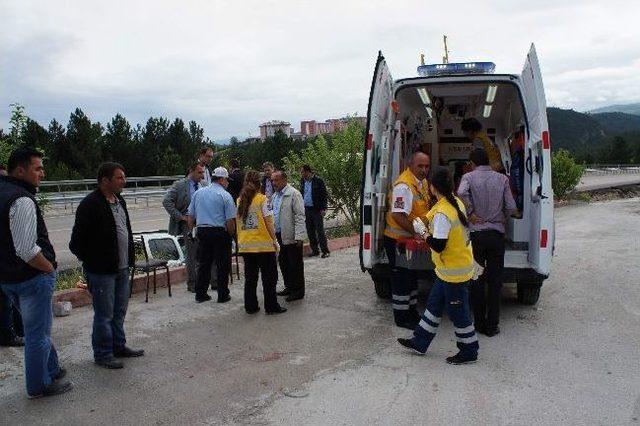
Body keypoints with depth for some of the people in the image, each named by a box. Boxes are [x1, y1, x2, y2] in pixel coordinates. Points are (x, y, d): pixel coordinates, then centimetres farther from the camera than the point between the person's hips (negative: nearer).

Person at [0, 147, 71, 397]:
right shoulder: (23, 201, -22)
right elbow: (27, 250, -27)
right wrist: (50, 268, -11)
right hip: (32, 277, -10)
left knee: (37, 328, 23)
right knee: (37, 334, 5)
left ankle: (52, 370, 39)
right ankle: (39, 386, 18)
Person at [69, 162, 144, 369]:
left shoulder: (119, 201, 10)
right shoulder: (90, 204, -17)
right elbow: (77, 241, -15)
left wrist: (129, 258, 13)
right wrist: (90, 263, -8)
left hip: (121, 268, 8)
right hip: (101, 271, -8)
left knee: (119, 311, 19)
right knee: (104, 315, 3)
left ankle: (119, 346, 34)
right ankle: (103, 354, 18)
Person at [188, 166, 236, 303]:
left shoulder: (198, 193, 9)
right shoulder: (225, 195, -7)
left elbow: (191, 216, 12)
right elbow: (230, 220, -10)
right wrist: (231, 235, 3)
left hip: (202, 232, 5)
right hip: (220, 232, -5)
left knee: (203, 264, 14)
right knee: (222, 265, 5)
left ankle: (200, 294, 19)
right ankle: (223, 295, 10)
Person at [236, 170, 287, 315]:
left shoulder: (239, 200, 4)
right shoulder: (262, 199, -9)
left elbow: (237, 222, 8)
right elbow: (268, 223, -11)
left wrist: (239, 242, 16)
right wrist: (274, 240, -4)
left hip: (245, 245, 5)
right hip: (263, 245, -4)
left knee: (250, 277, 13)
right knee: (269, 277, 6)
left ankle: (250, 306, 18)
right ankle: (271, 306, 9)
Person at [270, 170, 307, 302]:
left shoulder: (294, 194, -10)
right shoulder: (275, 195, 16)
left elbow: (300, 216, -15)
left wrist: (299, 236, -21)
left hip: (291, 237, -8)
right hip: (279, 236, 8)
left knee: (295, 265, 1)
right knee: (283, 262, 15)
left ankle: (298, 291, 11)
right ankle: (289, 287, 28)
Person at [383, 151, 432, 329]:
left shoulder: (423, 181, 5)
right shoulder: (404, 185, -25)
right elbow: (398, 216, -31)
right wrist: (416, 233, -25)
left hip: (412, 239, 10)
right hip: (398, 240, -10)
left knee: (412, 276, 20)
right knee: (401, 279, 1)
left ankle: (411, 311, 36)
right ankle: (401, 318, 15)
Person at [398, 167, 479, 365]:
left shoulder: (442, 213, -26)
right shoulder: (456, 203, 3)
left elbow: (438, 245, -27)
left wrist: (423, 231, -12)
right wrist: (428, 224, 12)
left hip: (454, 271, -10)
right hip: (450, 269, 10)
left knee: (458, 311, 6)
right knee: (434, 304, 18)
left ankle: (469, 351, 23)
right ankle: (420, 341, 30)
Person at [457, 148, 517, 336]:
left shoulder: (469, 177, -3)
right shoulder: (502, 178, 4)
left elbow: (461, 194, -25)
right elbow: (511, 208, -1)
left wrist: (470, 214, -12)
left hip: (476, 234, -1)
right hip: (497, 234, 2)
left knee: (477, 280, 9)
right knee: (495, 281, 8)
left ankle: (480, 323, 16)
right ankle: (492, 326, 11)